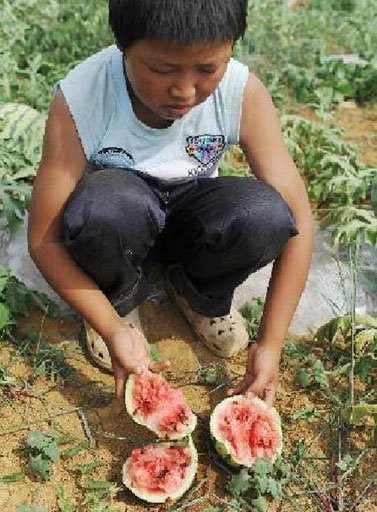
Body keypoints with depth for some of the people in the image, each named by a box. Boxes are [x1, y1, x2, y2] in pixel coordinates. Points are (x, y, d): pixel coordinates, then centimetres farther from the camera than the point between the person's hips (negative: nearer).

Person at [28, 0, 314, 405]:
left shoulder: (244, 94, -23)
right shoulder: (79, 100, -27)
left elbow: (296, 221, -21)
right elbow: (44, 240, -22)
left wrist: (270, 345, -25)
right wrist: (113, 329, -31)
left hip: (189, 219, 2)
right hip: (120, 223, -1)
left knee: (264, 215, -32)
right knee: (106, 207, -38)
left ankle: (198, 294, 2)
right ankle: (120, 296, -2)